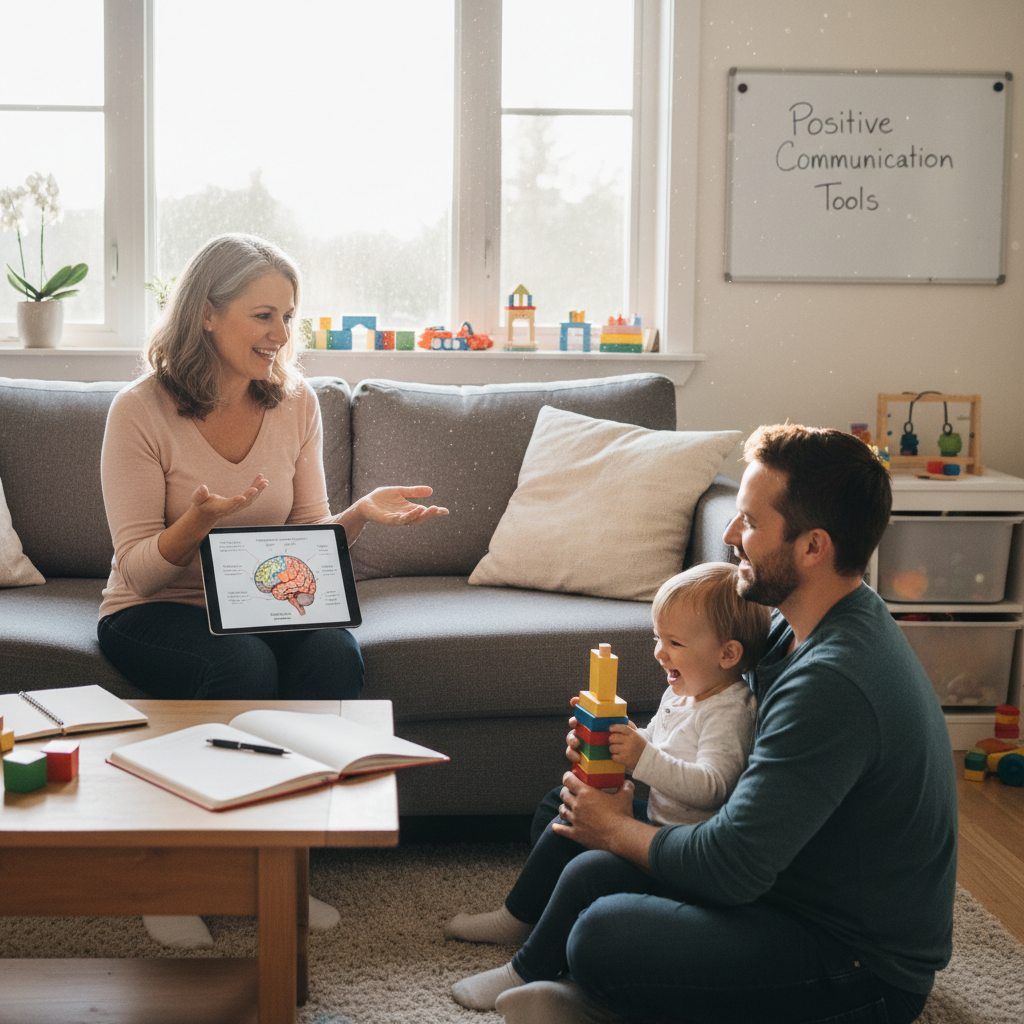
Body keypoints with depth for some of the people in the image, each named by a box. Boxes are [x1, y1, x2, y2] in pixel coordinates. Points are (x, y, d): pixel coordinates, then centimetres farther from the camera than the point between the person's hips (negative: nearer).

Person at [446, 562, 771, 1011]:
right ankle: (517, 918, 33)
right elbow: (653, 744, 18)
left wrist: (643, 759, -39)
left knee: (588, 872, -22)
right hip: (655, 814, 11)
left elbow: (711, 786, -33)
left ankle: (527, 971, -7)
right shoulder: (680, 693, 6)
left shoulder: (728, 714, -24)